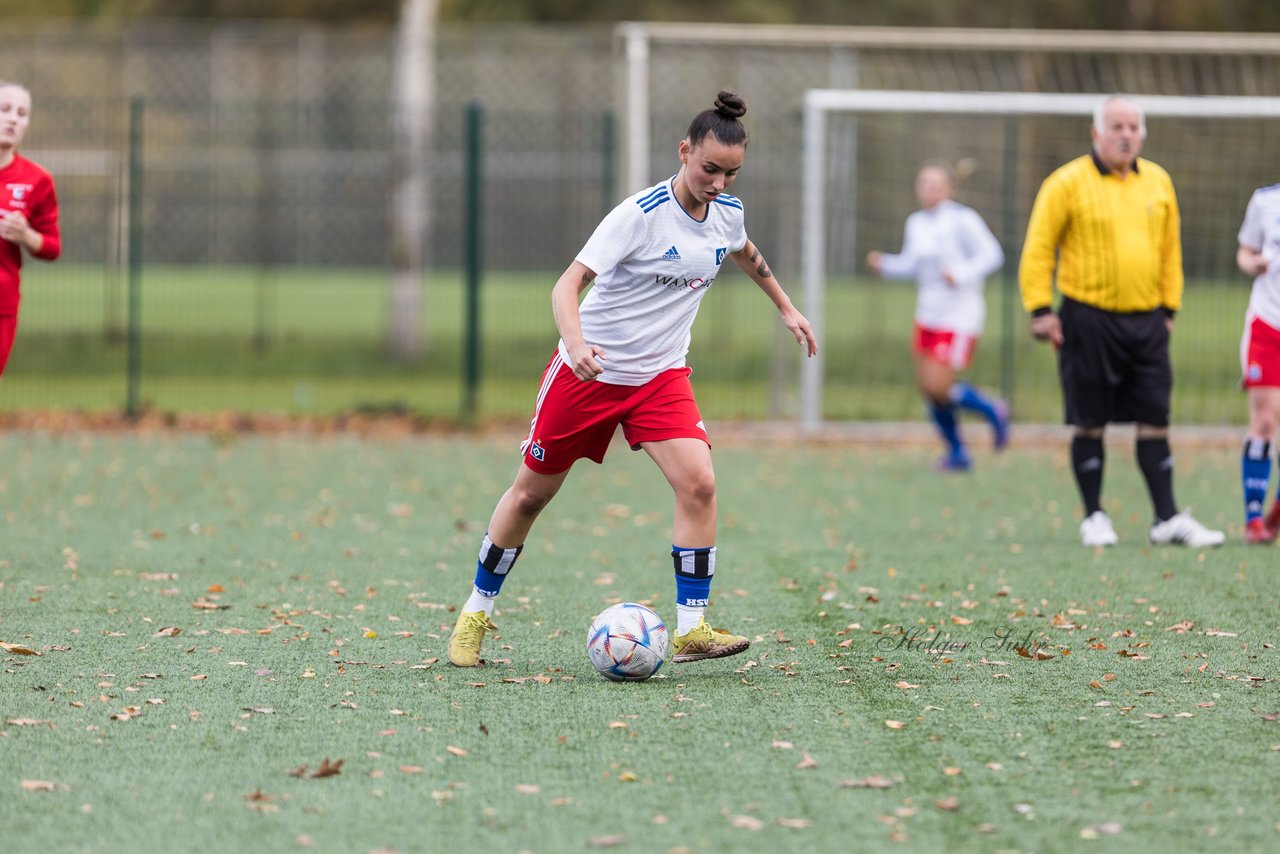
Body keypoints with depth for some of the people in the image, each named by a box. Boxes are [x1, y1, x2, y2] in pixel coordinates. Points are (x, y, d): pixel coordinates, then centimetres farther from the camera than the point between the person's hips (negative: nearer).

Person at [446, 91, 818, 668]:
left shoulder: (726, 213, -2)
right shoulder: (641, 214, -22)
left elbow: (745, 254, 24)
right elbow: (570, 282, -28)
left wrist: (785, 307, 32)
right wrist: (576, 342, -45)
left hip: (661, 376, 4)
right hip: (590, 368, -4)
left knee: (698, 483, -18)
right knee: (532, 491, 7)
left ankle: (690, 630, -16)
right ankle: (477, 611, 26)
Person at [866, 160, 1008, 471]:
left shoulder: (962, 220, -14)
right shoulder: (916, 223, 7)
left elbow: (991, 255, -15)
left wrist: (961, 275, -29)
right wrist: (883, 264, -1)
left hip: (959, 315, -7)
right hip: (928, 314, 7)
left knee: (939, 388, -13)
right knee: (926, 387, 7)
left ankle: (992, 411, 14)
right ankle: (957, 453, 23)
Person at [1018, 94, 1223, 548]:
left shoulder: (1157, 182, 10)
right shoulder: (1068, 183, -5)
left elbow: (1170, 250, 19)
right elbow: (1038, 248, -3)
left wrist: (1169, 307, 16)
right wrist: (1040, 309, -9)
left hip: (1147, 321, 4)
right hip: (1089, 319, -4)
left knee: (1154, 421, 1)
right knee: (1090, 423, 2)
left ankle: (1167, 518, 3)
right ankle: (1094, 517, 12)